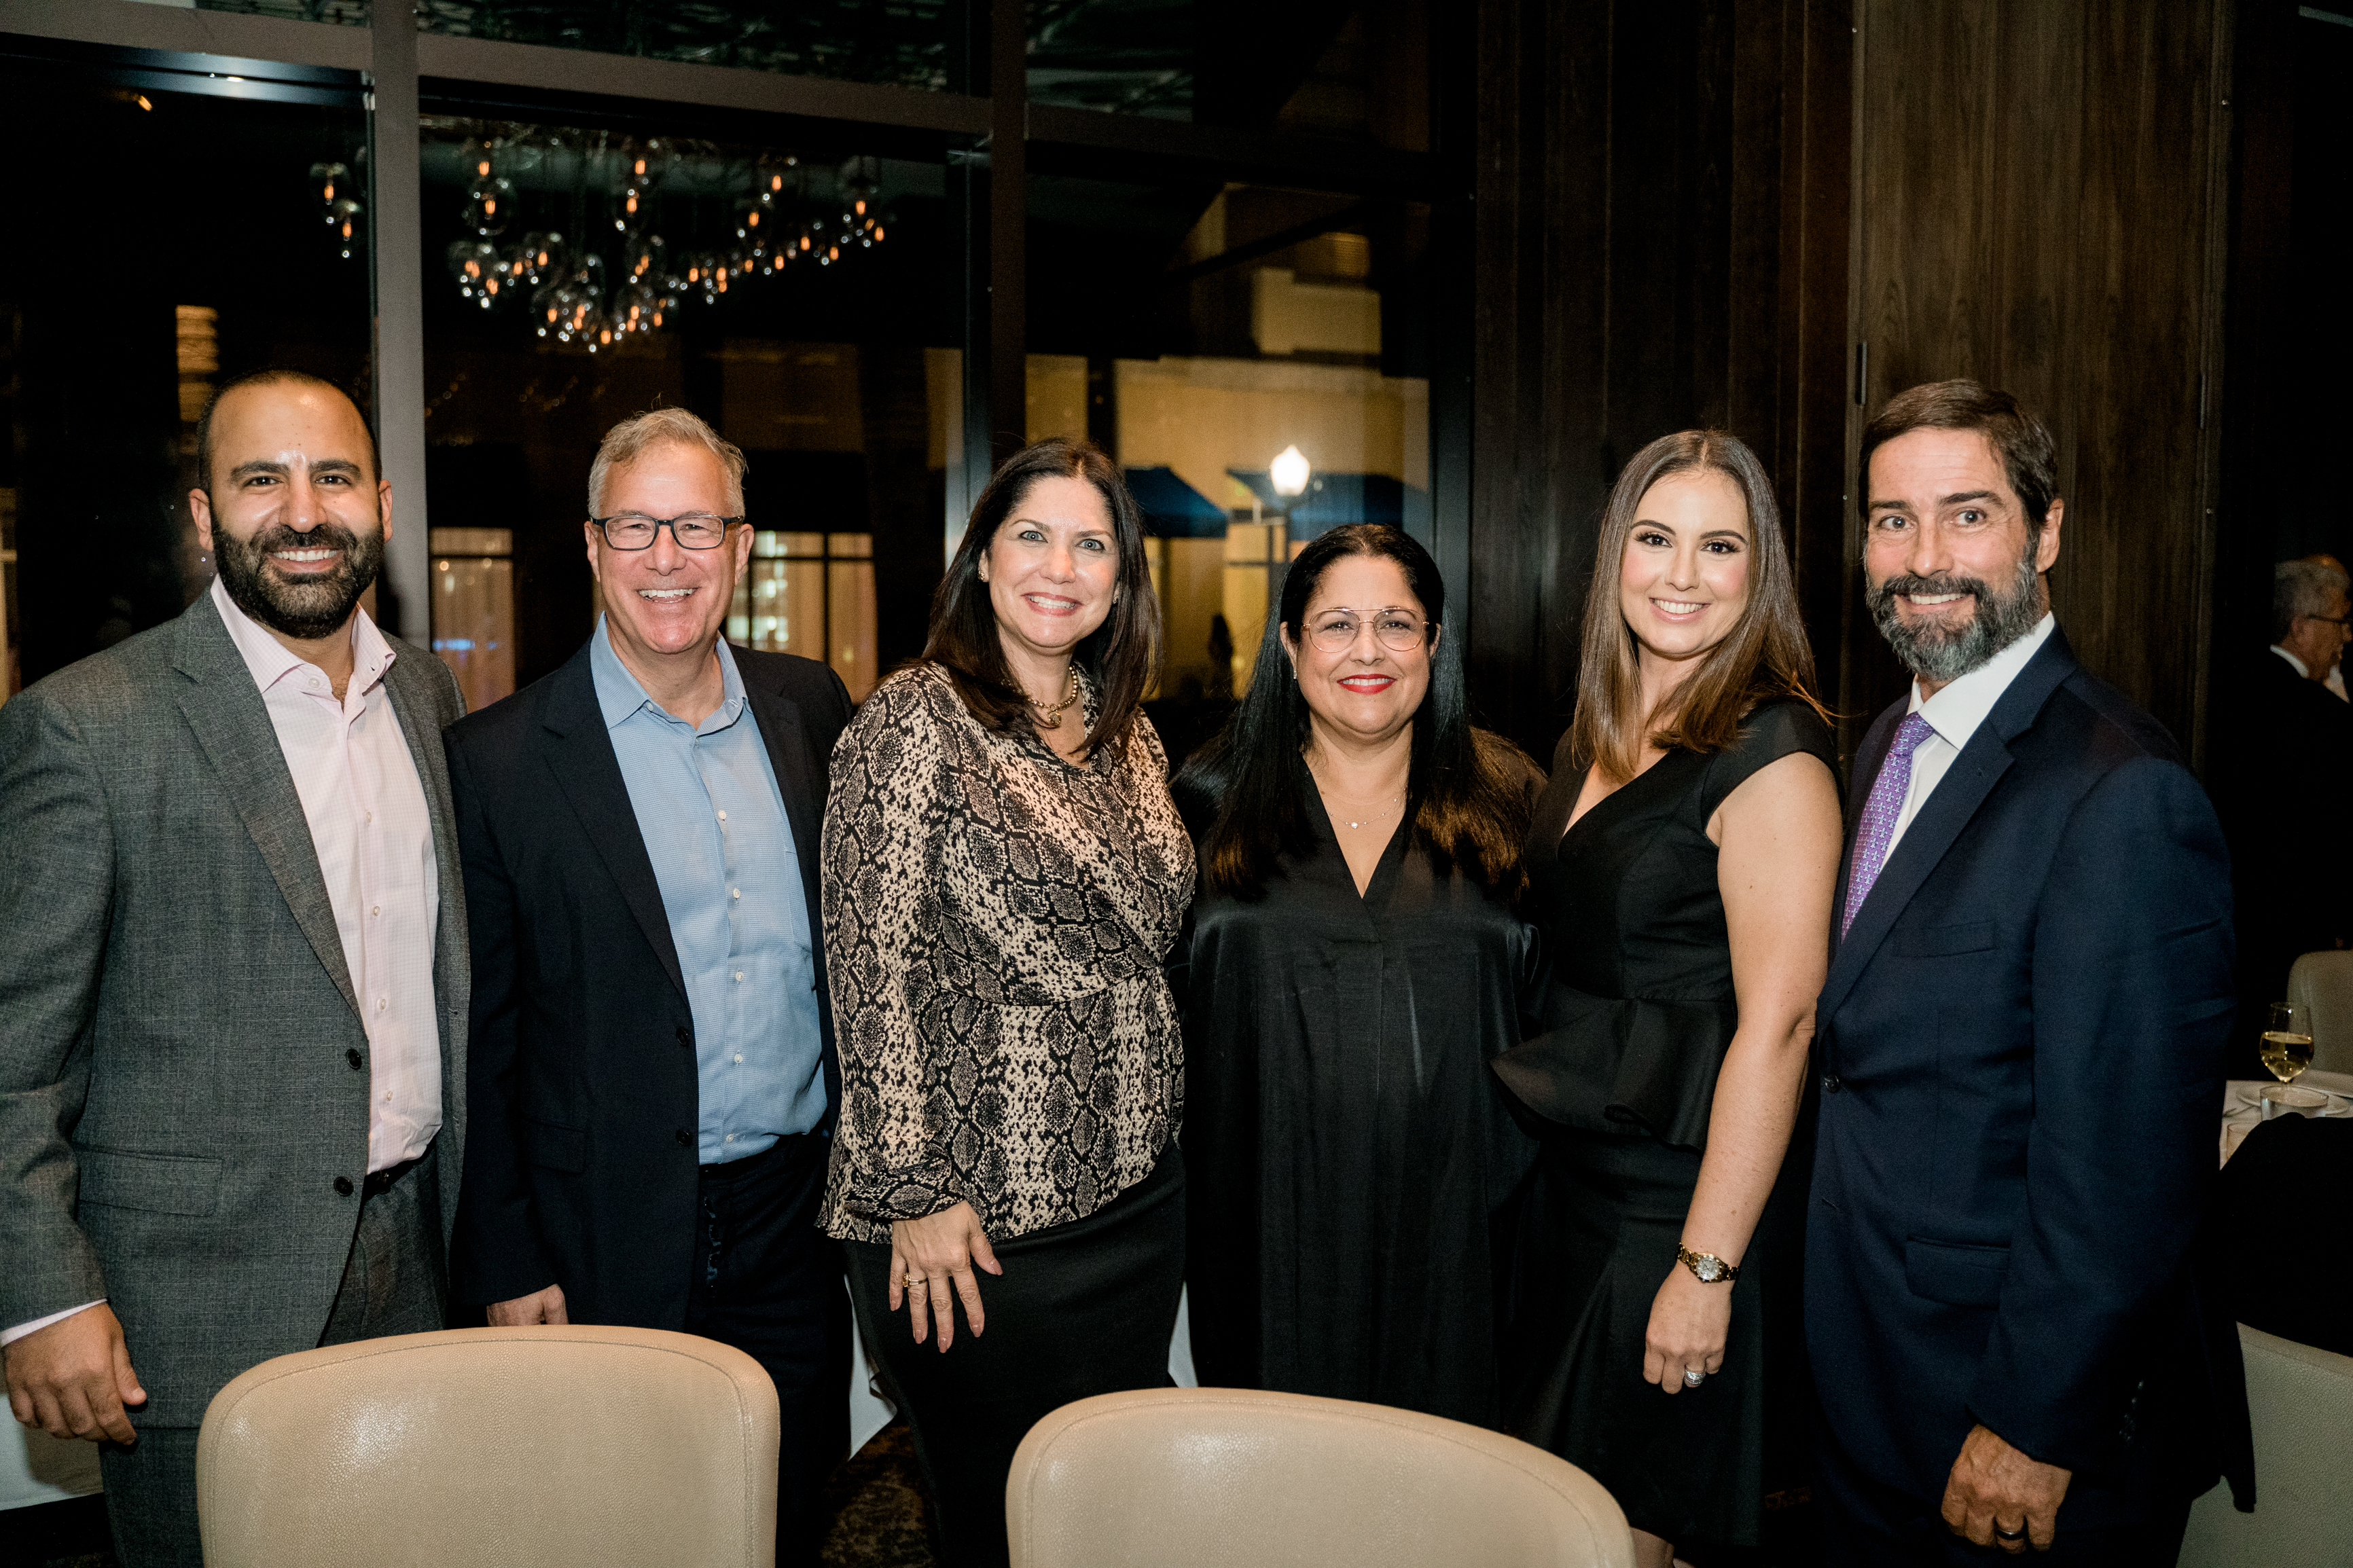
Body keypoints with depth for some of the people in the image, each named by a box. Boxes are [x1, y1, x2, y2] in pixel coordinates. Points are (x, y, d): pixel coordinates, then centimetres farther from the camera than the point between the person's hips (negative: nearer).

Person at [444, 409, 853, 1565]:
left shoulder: (810, 709, 3)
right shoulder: (501, 760, -9)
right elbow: (478, 1043, -5)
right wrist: (505, 1268, -5)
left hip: (796, 1224, 4)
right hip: (611, 1257, -3)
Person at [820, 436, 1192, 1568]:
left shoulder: (1127, 734, 10)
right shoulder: (914, 721, -11)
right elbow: (876, 970, -14)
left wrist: (1152, 1147, 12)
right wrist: (914, 1193, -16)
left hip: (1141, 1204, 6)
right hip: (978, 1221, -6)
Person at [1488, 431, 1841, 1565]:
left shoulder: (1772, 750, -16)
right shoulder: (1594, 741, 9)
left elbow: (1777, 1023, -20)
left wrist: (1706, 1266, -21)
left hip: (1674, 1197, -8)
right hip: (1564, 1174, 8)